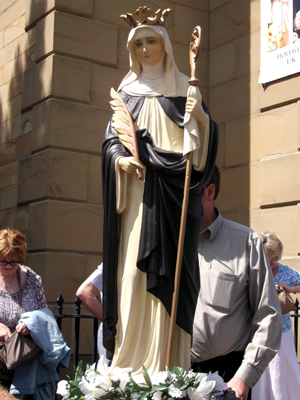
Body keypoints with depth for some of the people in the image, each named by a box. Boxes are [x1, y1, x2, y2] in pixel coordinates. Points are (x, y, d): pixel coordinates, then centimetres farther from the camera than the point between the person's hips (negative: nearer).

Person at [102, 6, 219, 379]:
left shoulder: (183, 88, 12)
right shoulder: (126, 92, 17)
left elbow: (203, 139, 4)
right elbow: (111, 138, 10)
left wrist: (203, 118, -18)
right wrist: (120, 158, -12)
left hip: (172, 194, -1)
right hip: (136, 195, 2)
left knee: (169, 270, -8)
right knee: (132, 270, -5)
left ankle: (167, 364, -7)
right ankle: (129, 362, -3)